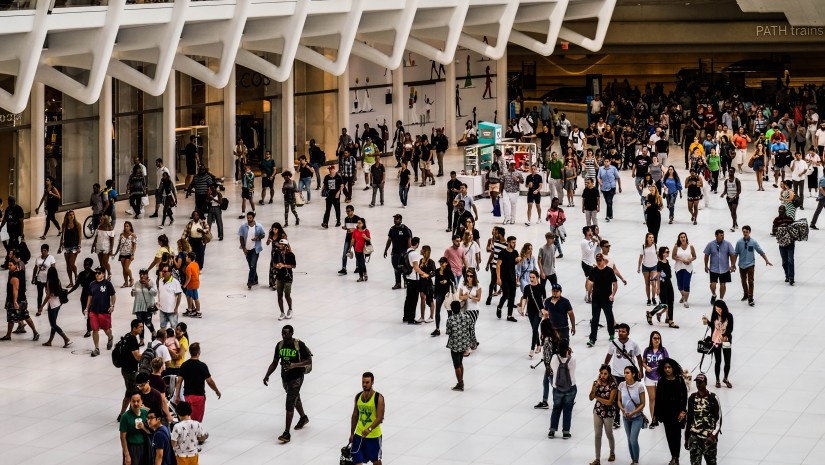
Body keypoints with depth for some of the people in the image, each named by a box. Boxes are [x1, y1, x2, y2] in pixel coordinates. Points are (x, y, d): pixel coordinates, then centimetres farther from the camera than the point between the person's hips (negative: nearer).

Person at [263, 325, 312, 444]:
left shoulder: (299, 345, -17)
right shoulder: (280, 345, 0)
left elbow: (309, 361, -16)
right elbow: (275, 363, 7)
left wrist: (294, 365, -28)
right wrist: (267, 375, -5)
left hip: (296, 377, -6)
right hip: (285, 377, 6)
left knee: (290, 404, -13)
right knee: (295, 399, 26)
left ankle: (287, 433, -14)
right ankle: (303, 418, 53)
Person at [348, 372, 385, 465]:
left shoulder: (378, 398, -14)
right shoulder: (358, 396, 2)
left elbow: (380, 418, -21)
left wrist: (369, 429, -36)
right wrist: (352, 434, 13)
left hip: (374, 436, -4)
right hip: (359, 435, 4)